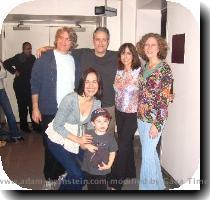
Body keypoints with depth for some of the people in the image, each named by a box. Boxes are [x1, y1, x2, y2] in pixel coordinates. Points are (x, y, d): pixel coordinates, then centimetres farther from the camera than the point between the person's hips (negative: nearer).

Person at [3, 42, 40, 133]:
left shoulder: (33, 58, 6)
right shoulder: (18, 57, -5)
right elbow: (6, 63, -7)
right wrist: (14, 71, -9)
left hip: (30, 85, 3)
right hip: (20, 85, -3)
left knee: (33, 105, 2)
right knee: (23, 106, 3)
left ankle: (35, 125, 11)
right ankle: (24, 126, 15)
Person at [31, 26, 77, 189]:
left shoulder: (74, 60, 8)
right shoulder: (44, 59, -4)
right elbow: (35, 84, -5)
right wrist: (35, 108, -9)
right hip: (50, 110, -3)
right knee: (51, 145, 6)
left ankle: (61, 171, 29)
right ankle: (50, 178, 23)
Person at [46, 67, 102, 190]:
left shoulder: (97, 103, -9)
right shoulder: (70, 99, -26)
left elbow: (90, 126, 1)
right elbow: (57, 125, -21)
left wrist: (86, 143, -17)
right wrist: (78, 140, -24)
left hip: (78, 139, 6)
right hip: (59, 139, -6)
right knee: (77, 175, -13)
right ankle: (65, 188, 18)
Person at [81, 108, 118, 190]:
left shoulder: (110, 137, -13)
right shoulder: (89, 135, -10)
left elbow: (112, 153, -5)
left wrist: (109, 165, -15)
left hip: (102, 170, -1)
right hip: (88, 169, 2)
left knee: (102, 187, 14)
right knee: (91, 187, 22)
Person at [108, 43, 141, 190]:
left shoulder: (139, 71, -13)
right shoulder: (118, 71, 2)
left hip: (133, 113, -5)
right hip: (119, 111, 5)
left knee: (123, 144, -3)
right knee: (126, 142, 16)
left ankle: (116, 182, 7)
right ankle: (130, 172, 35)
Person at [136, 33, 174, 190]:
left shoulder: (164, 68, -13)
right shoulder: (145, 67, 8)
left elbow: (165, 98, -16)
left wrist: (157, 124, -18)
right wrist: (139, 114, 12)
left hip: (154, 119, -7)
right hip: (141, 117, 7)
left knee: (147, 155, 0)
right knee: (150, 152, 18)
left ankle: (148, 186, 19)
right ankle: (158, 184, 37)